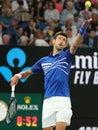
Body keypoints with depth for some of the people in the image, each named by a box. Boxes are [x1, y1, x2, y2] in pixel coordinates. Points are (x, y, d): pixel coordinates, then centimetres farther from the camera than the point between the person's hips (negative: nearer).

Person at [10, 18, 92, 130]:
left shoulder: (66, 56, 8)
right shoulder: (43, 60, 18)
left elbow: (75, 45, -12)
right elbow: (29, 72, 28)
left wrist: (83, 28, -29)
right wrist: (19, 75, 4)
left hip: (63, 99, -3)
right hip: (48, 100, 3)